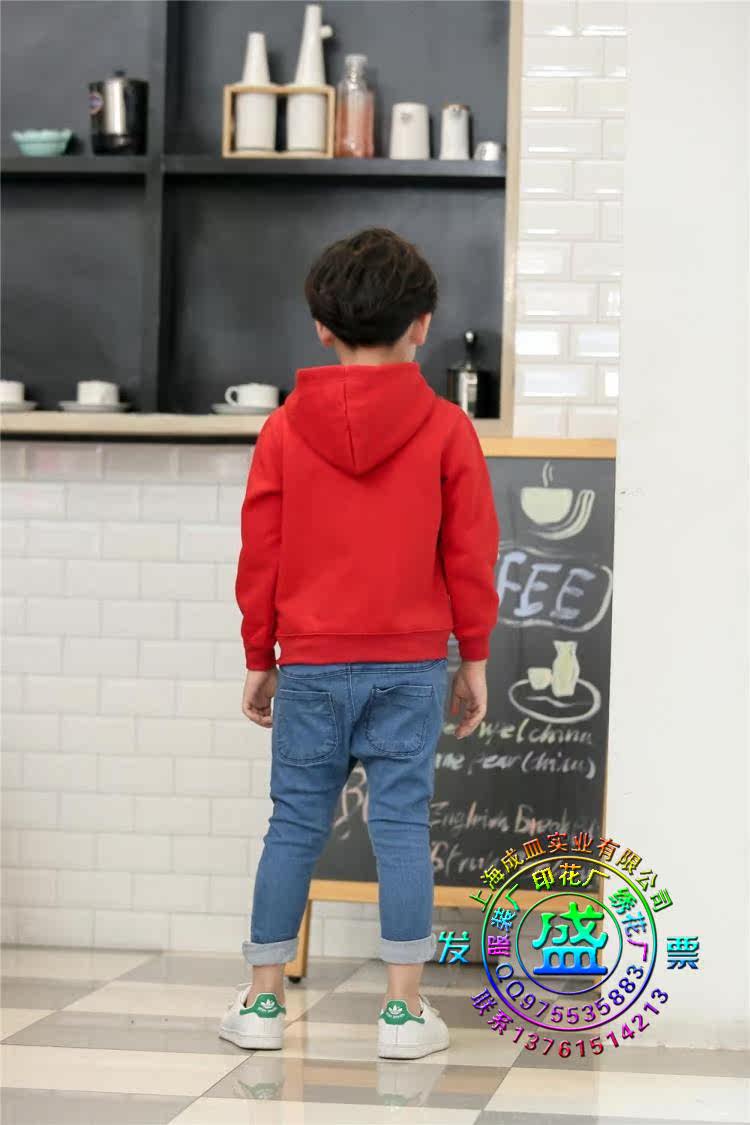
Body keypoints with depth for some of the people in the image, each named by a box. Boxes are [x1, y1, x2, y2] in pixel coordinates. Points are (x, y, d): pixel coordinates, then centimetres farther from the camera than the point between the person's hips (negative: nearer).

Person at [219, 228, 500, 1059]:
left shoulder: (284, 431, 0)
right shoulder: (446, 430, -3)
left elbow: (259, 559, 3)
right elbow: (470, 556, -1)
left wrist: (260, 661, 12)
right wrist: (475, 660, 9)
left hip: (310, 663, 1)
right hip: (411, 665, -1)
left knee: (293, 825, 7)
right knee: (401, 825, 2)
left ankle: (262, 999, 11)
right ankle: (403, 1007, 3)